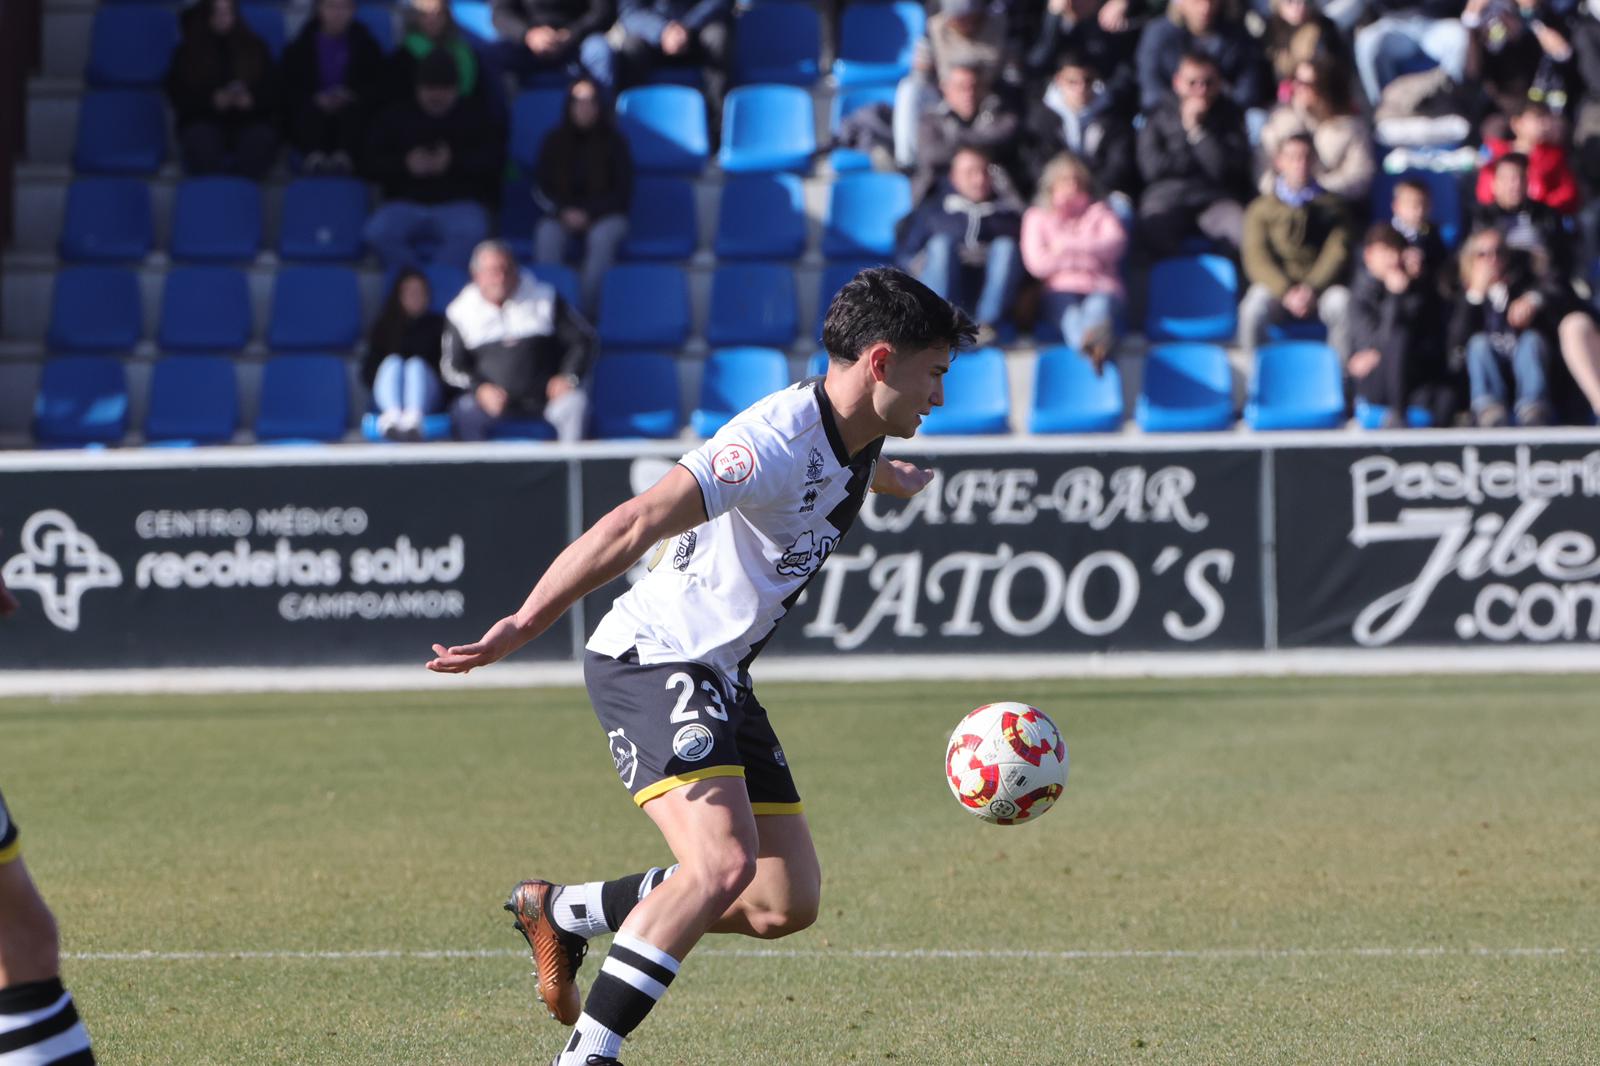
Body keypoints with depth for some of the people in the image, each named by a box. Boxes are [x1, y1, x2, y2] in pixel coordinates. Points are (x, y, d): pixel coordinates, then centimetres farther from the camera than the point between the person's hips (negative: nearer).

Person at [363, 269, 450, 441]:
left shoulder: (437, 324, 23)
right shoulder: (385, 327, 24)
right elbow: (369, 369, 13)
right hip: (389, 398, 1)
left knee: (415, 364, -32)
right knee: (393, 361, -30)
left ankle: (412, 419, -68)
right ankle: (393, 416, -66)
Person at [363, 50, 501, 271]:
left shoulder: (473, 117, 14)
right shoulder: (396, 117, 17)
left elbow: (492, 161, 0)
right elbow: (371, 161, 8)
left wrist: (454, 162, -16)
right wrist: (404, 164, -11)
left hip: (460, 205, -2)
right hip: (407, 204, 2)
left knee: (468, 232, -38)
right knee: (378, 232, -32)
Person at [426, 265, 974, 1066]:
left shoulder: (853, 439, 7)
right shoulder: (778, 442, -23)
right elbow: (636, 526, -33)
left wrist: (893, 480, 61)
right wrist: (524, 625, -42)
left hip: (719, 679, 10)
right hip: (653, 662, -10)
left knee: (786, 903, 5)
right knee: (723, 863, -28)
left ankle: (560, 911, 21)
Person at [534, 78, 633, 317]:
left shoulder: (614, 142, 0)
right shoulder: (555, 142, 5)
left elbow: (623, 192, -2)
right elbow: (544, 188, 6)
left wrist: (588, 213, -15)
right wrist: (564, 212, -14)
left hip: (605, 216, -2)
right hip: (563, 214, 2)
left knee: (602, 236, -37)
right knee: (546, 234, -32)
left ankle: (587, 309, -39)